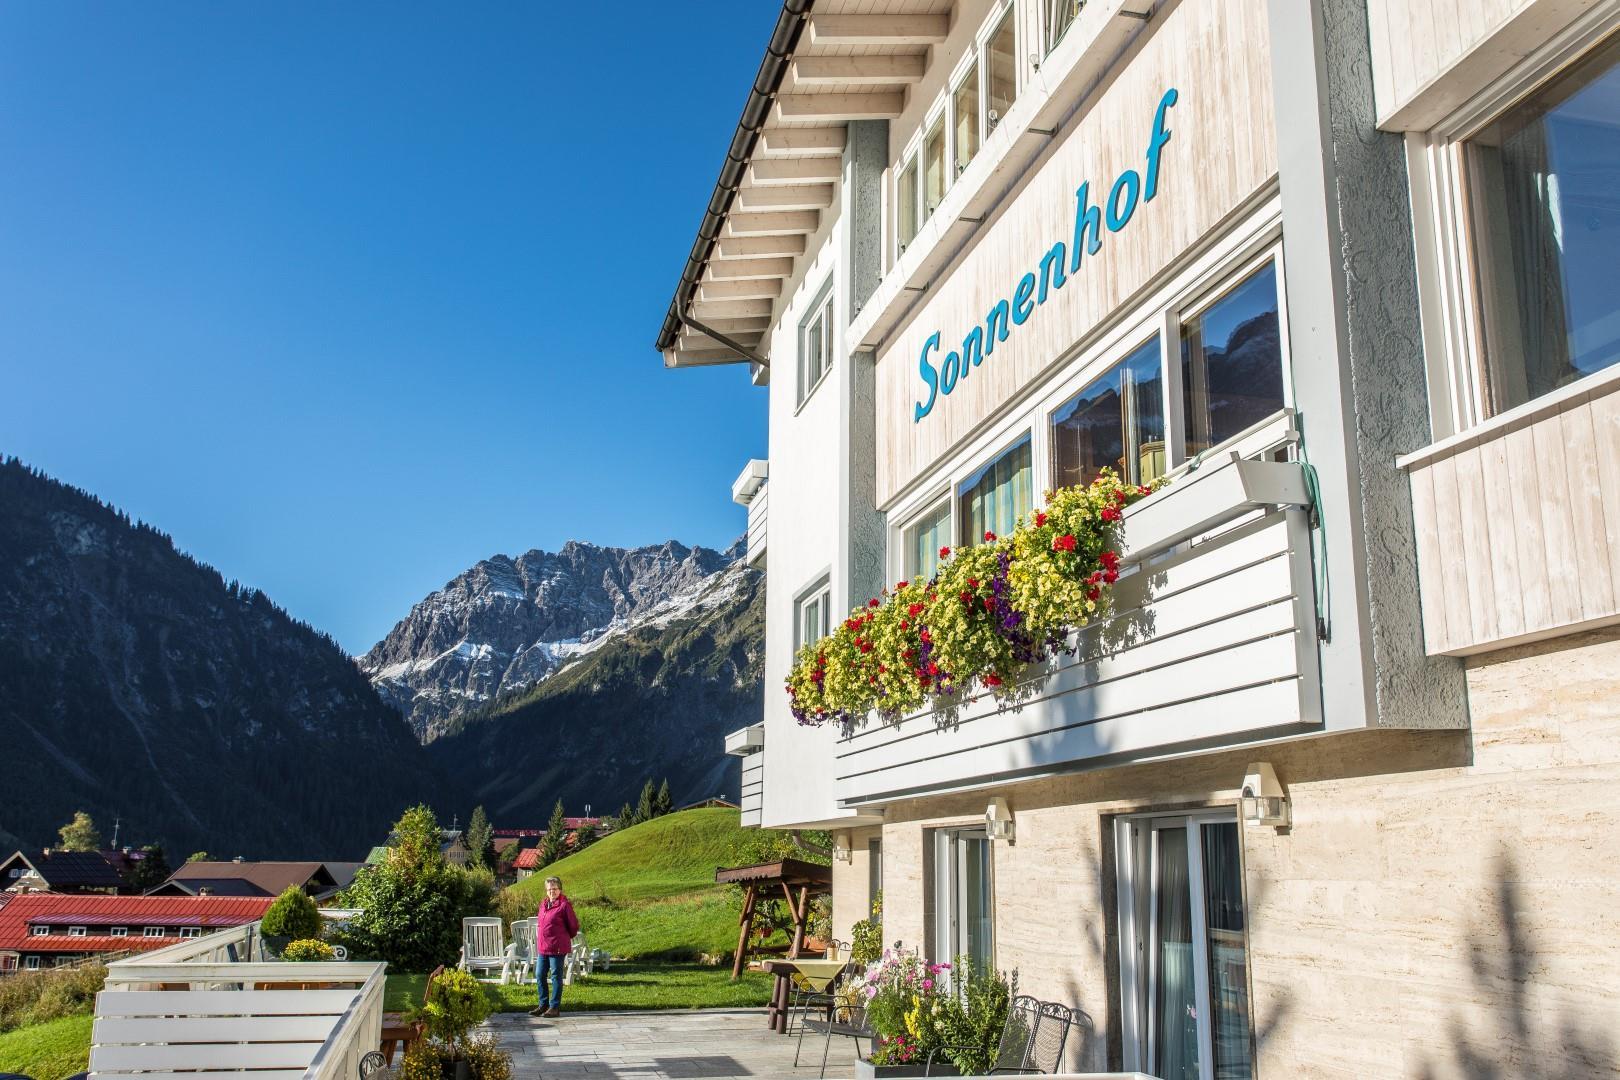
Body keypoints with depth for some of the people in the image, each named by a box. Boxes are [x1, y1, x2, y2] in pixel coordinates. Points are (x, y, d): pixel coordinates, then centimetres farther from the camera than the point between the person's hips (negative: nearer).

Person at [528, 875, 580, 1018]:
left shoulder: (564, 905, -12)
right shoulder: (543, 904, 11)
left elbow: (573, 925, -6)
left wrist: (566, 937, 8)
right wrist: (539, 941, 18)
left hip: (557, 947, -8)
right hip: (542, 947, 8)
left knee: (556, 976, 1)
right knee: (539, 975, 12)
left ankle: (555, 1007, 10)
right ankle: (543, 1005, 25)